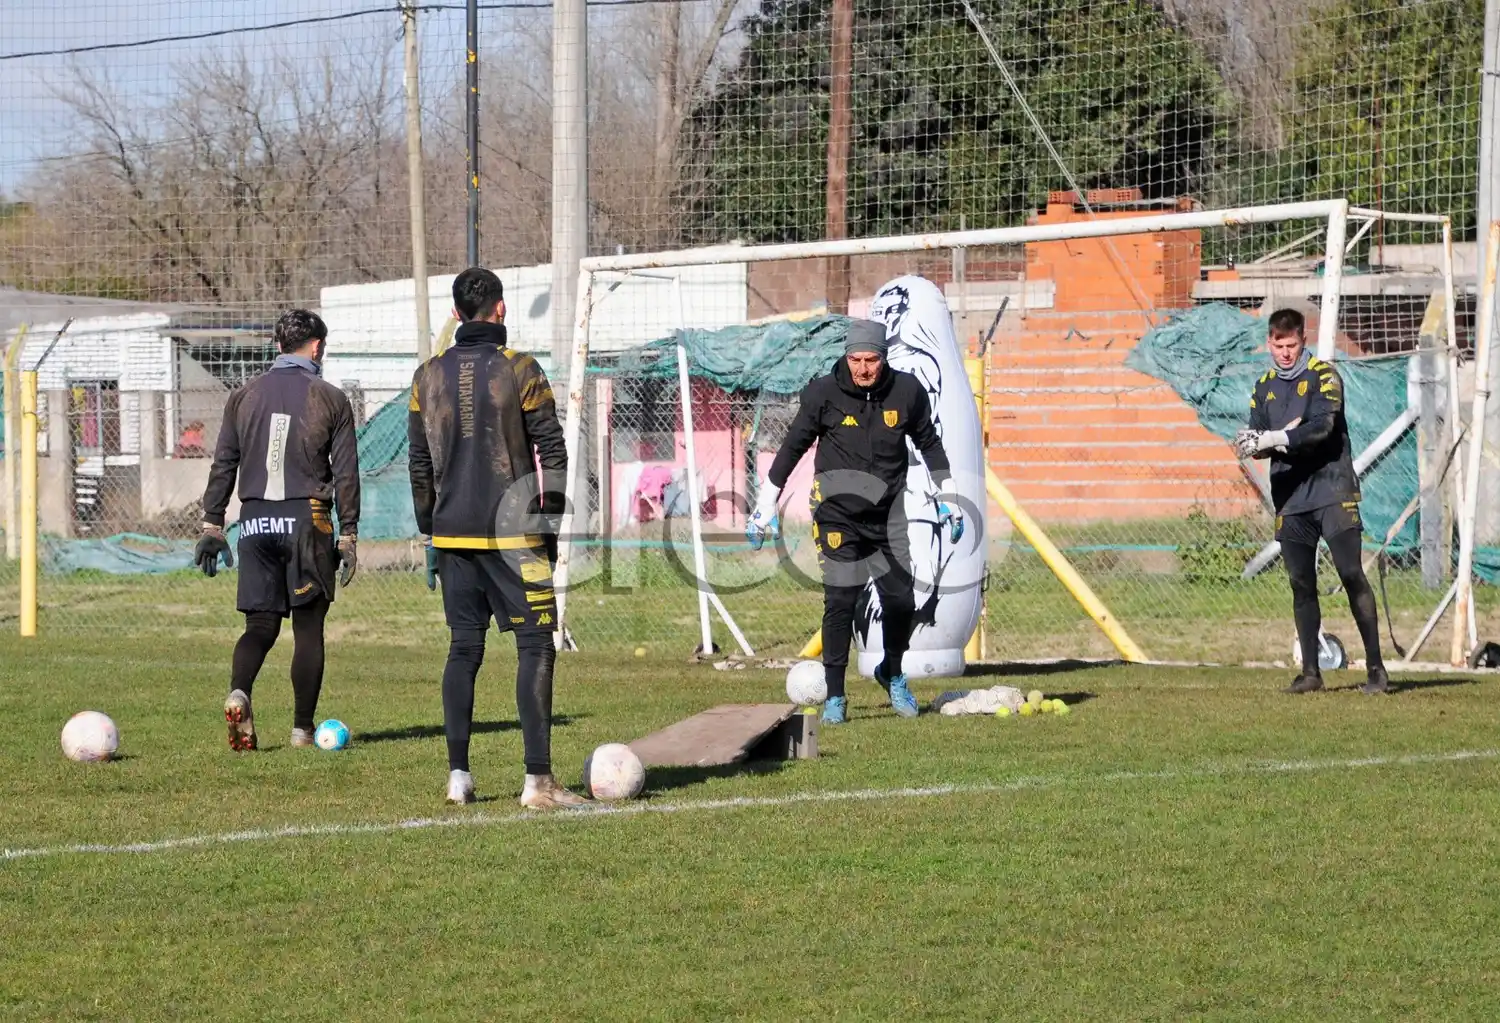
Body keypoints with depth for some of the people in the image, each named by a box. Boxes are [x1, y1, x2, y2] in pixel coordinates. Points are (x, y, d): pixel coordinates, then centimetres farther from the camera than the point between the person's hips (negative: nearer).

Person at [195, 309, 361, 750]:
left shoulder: (244, 396, 9)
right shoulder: (329, 399, 1)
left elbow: (223, 463, 8)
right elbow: (346, 472, -1)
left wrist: (212, 524, 11)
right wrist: (348, 535, 3)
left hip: (255, 520, 3)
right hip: (307, 519, -3)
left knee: (261, 622, 6)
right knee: (308, 626, 5)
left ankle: (238, 693, -22)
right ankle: (303, 728, 4)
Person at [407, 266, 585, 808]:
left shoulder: (428, 377, 6)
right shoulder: (520, 371, -6)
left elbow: (420, 465, 10)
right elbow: (553, 452, -5)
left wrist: (430, 536, 17)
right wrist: (550, 524, 3)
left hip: (453, 533, 5)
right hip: (512, 531, -5)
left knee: (463, 649, 12)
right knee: (536, 646, -3)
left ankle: (458, 776, 9)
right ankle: (538, 780, -10)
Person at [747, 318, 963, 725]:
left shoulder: (907, 392, -2)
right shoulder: (824, 394, -9)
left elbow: (928, 443, 14)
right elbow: (793, 446, 1)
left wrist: (947, 498, 14)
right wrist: (766, 505, 1)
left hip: (888, 515, 3)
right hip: (838, 512, -3)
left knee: (901, 600, 0)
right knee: (840, 602, -9)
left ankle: (892, 673, 28)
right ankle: (834, 696, -2)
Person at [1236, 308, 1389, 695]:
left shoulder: (1323, 376, -2)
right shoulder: (1264, 387, 15)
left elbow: (1322, 427, -17)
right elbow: (1256, 438, 9)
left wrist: (1276, 439, -26)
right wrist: (1255, 446, -14)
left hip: (1331, 490, -5)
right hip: (1290, 496, 5)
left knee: (1351, 574, -10)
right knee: (1301, 584, 4)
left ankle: (1376, 668, -10)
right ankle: (1310, 672, 9)